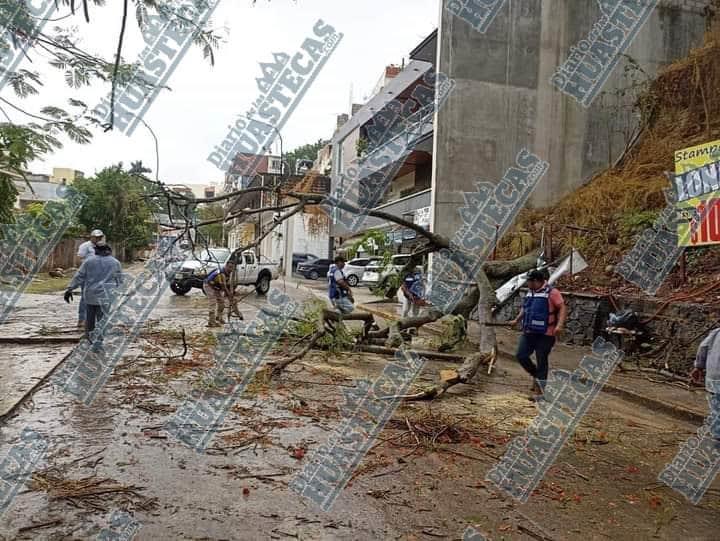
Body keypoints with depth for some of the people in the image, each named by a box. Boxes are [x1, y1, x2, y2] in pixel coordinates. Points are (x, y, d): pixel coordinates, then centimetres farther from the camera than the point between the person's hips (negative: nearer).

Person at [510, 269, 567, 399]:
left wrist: (560, 324, -25)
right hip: (529, 332, 7)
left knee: (542, 361, 2)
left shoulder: (551, 292, -11)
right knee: (521, 355, 2)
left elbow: (563, 308, -14)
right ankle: (536, 375, 27)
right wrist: (517, 319, 22)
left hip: (545, 334, -7)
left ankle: (539, 390, 14)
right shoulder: (530, 292, 12)